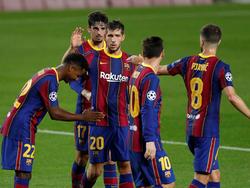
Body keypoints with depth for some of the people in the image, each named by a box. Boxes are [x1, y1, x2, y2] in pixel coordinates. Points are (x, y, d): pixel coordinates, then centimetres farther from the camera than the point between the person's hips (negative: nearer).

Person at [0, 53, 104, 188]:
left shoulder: (47, 74, 15)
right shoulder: (50, 80, -16)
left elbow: (53, 110, 21)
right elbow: (54, 114, -17)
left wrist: (82, 116, 16)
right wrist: (82, 117, -9)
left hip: (14, 125, 10)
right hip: (21, 128, -10)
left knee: (24, 172, 12)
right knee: (23, 173, -12)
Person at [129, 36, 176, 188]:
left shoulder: (136, 72, 11)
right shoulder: (151, 78, -14)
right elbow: (148, 110, -20)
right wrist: (150, 140, -23)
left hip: (133, 141, 9)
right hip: (147, 143, -9)